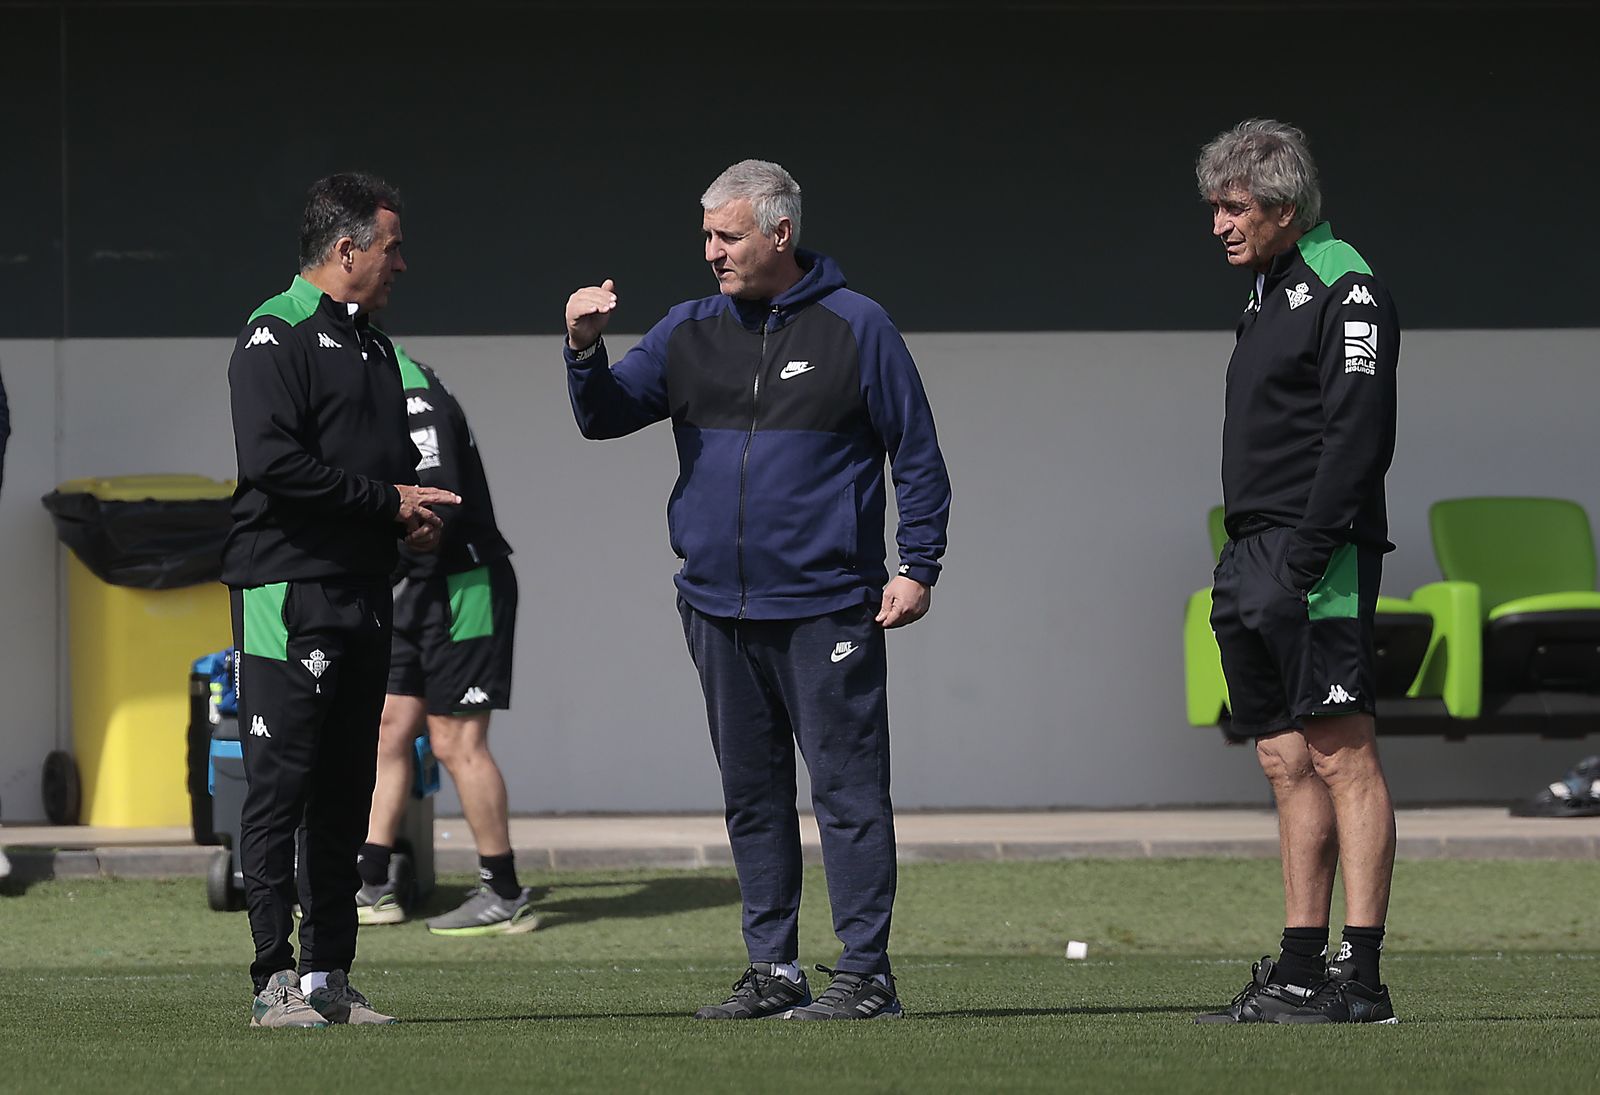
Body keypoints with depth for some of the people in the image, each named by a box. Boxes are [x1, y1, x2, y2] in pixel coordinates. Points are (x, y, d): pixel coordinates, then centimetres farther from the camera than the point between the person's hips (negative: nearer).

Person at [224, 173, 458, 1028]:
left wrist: (415, 511, 4)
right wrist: (388, 500, -13)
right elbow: (273, 463, -19)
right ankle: (275, 981, -7)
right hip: (287, 593, -9)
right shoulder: (275, 335, -8)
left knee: (345, 793, 9)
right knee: (279, 787, -7)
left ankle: (330, 978, 12)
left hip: (364, 596, 9)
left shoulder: (373, 344, 20)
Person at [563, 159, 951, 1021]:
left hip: (826, 609, -5)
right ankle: (772, 970, 16)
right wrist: (584, 349, -12)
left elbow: (917, 455, 1)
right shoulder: (689, 333, 11)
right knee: (751, 793, 9)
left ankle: (866, 971, -2)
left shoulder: (854, 328, -1)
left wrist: (918, 568, -6)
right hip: (719, 610, 5)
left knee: (848, 787, -5)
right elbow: (605, 416, 7)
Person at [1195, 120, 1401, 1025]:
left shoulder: (1345, 287, -8)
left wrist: (1310, 547, -22)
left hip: (1319, 558, -10)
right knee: (1289, 762, 8)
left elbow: (1358, 430, -17)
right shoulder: (1269, 292, 21)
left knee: (1341, 753, -10)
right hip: (1256, 559, 10)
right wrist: (1247, 557, 15)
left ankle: (1362, 977, -13)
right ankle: (1301, 971, 10)